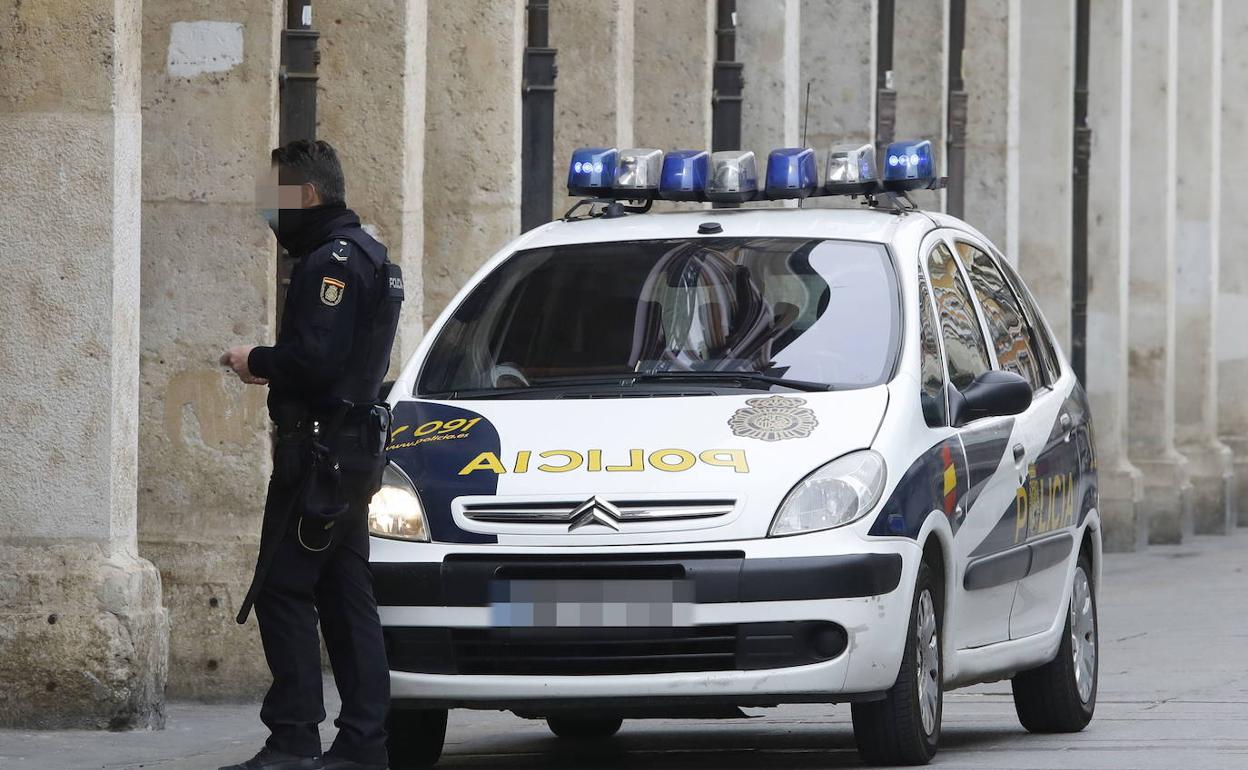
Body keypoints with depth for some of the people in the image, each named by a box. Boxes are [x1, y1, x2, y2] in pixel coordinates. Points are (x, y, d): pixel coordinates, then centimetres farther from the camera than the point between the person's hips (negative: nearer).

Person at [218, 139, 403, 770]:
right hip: (355, 451, 11)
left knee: (283, 589, -9)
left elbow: (314, 360, -24)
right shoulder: (366, 256, 20)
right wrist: (271, 366, 13)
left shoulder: (332, 263, -15)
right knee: (347, 599, 11)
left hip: (319, 452, -11)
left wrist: (258, 361, -8)